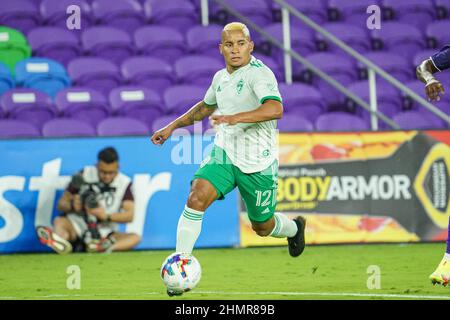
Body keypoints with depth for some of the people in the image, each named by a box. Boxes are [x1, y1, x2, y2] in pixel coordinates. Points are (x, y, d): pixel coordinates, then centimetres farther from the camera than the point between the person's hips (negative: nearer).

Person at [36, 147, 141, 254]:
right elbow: (61, 205, 2)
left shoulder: (124, 183, 1)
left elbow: (129, 215, -9)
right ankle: (59, 242, -65)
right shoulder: (85, 175, 0)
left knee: (135, 238, -23)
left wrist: (106, 216, -25)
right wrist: (72, 206, -21)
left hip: (104, 232, 1)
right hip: (78, 224, -1)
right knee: (59, 221, -29)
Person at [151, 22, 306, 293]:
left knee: (262, 227, 14)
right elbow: (206, 106, 28)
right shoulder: (221, 77, 7)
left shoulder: (259, 73, -17)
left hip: (258, 164, -5)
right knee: (196, 198, -22)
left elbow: (275, 109, -35)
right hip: (224, 152, 5)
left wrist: (236, 118, -45)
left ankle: (294, 228, 49)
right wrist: (172, 126, 24)